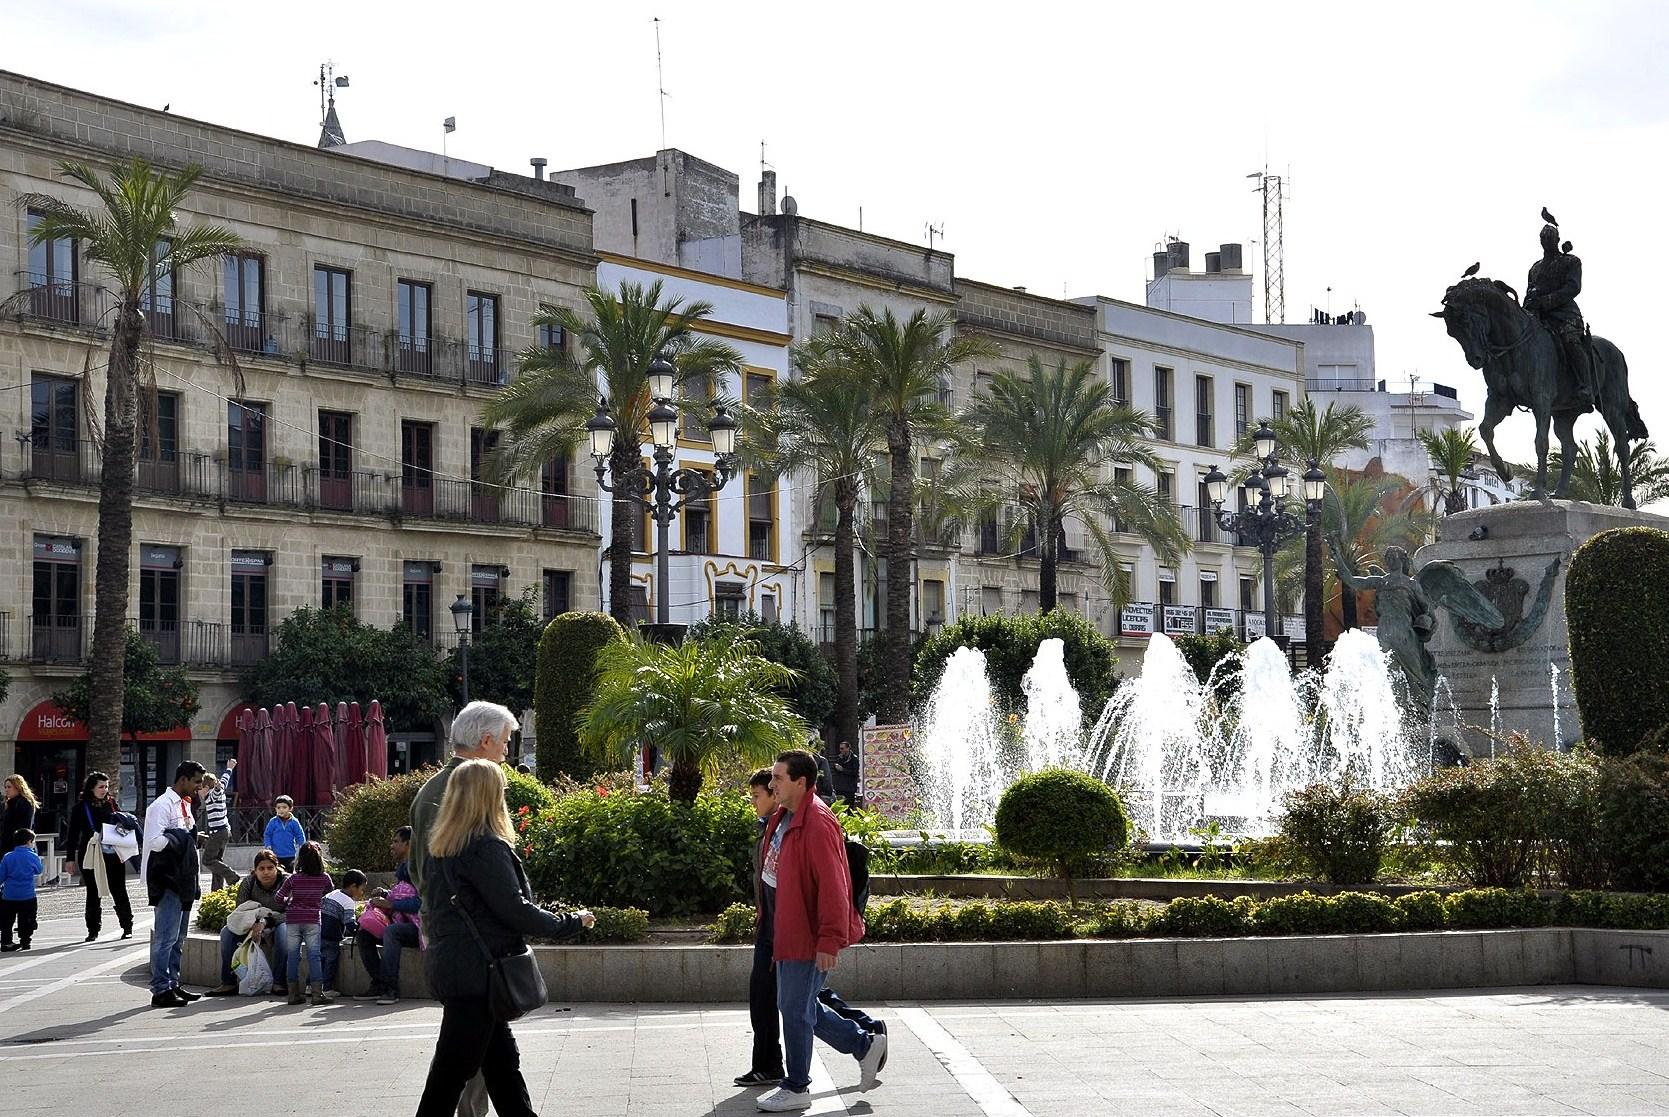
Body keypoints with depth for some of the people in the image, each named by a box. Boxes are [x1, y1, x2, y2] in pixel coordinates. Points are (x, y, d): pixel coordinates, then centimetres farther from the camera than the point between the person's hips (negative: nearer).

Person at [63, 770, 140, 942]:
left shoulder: (111, 803, 7)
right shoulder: (81, 807, 0)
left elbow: (120, 824, 19)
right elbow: (73, 834, 3)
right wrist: (70, 858, 0)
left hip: (113, 855, 1)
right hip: (90, 855, -1)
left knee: (119, 891, 2)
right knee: (93, 893, 5)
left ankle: (127, 927, 11)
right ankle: (93, 931, 13)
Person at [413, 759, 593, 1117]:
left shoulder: (441, 846, 10)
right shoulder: (487, 847, -16)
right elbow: (514, 909, -18)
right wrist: (571, 923, -7)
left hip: (448, 964, 9)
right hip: (477, 972, -9)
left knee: (501, 1058, 15)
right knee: (455, 1066, -4)